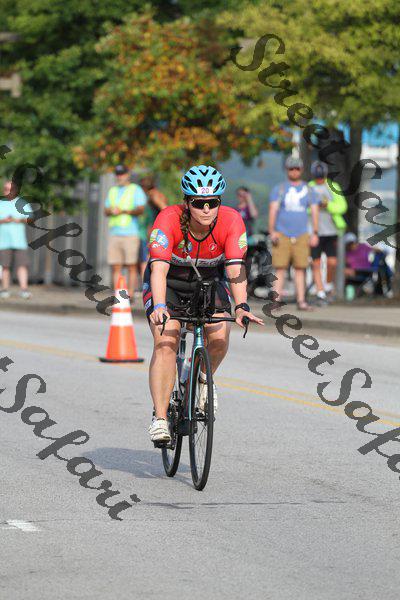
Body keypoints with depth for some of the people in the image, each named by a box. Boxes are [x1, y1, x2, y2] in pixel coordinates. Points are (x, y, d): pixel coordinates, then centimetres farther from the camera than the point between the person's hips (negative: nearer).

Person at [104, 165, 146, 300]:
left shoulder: (136, 190, 4)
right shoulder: (113, 191, 21)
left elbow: (140, 209, -9)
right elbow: (106, 211, 19)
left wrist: (124, 211, -22)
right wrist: (111, 211, -5)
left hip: (130, 234, -5)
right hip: (114, 233, 5)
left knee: (132, 266, -7)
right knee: (116, 267, -1)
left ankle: (130, 294, -7)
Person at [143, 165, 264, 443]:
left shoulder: (231, 220, -26)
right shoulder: (169, 219, -31)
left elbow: (235, 268, -34)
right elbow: (159, 268, -40)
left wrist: (242, 306, -50)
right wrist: (159, 307, -56)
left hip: (209, 282, 2)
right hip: (169, 282, -2)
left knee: (220, 339, -21)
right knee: (165, 344, -22)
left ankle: (204, 380, 12)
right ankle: (160, 418, -19)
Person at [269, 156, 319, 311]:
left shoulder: (308, 191, 10)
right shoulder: (279, 189, 4)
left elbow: (315, 212, 7)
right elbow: (273, 210, -3)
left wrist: (315, 234, -3)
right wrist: (272, 232, -14)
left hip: (301, 236, 2)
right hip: (282, 235, -2)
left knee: (300, 269, 0)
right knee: (280, 268, -5)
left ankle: (301, 301, 2)